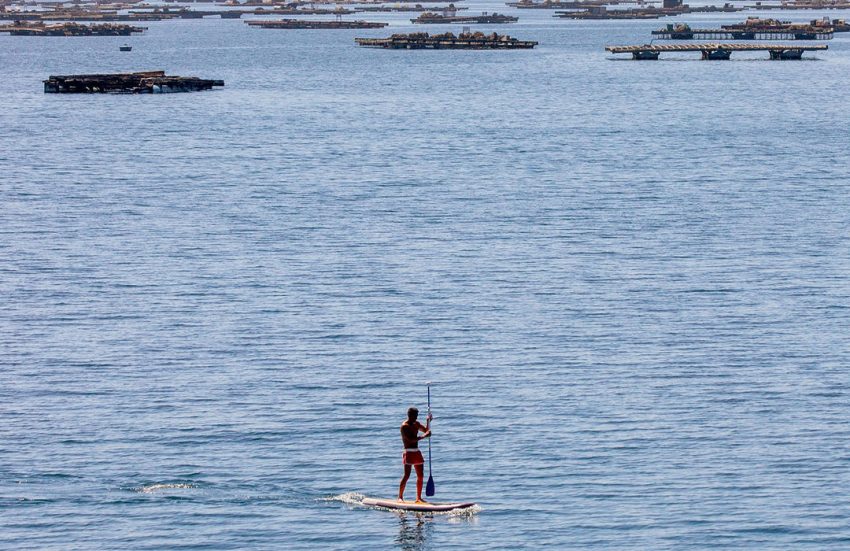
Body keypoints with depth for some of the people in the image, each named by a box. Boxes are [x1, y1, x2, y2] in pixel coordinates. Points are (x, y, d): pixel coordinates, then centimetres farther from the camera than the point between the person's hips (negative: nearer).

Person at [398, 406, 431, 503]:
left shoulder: (416, 424, 13)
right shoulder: (404, 426, -12)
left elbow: (426, 430, 26)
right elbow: (410, 439, -23)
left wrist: (428, 421, 9)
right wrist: (423, 436, -23)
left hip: (417, 453, 8)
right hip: (409, 453, -8)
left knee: (420, 476, 6)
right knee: (407, 475, -12)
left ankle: (419, 498, 12)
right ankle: (400, 497, -8)